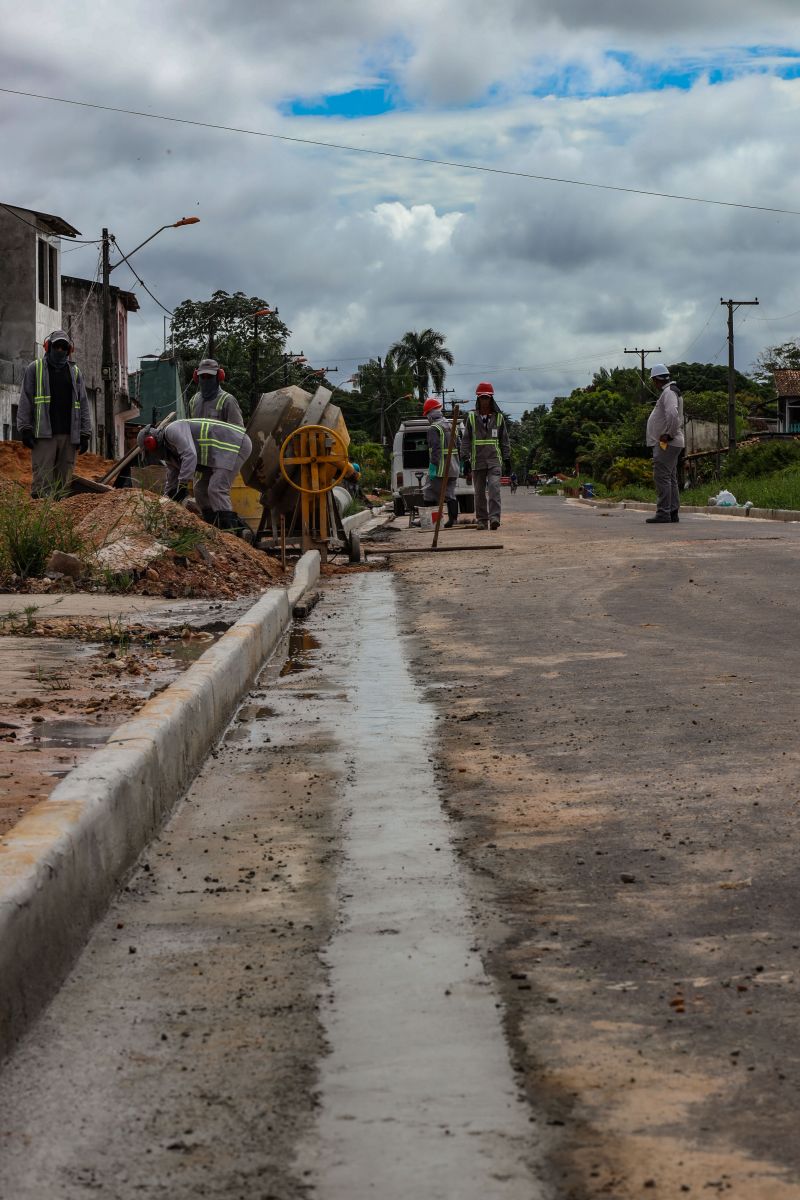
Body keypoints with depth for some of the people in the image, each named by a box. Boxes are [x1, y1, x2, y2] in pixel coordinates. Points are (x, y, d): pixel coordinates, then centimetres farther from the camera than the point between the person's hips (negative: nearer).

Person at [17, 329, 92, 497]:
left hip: (69, 435, 3)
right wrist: (25, 429, -6)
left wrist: (85, 434, 6)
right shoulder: (34, 368, 10)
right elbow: (25, 401, 4)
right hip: (43, 433, -3)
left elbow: (83, 405, 15)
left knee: (64, 481, 2)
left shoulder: (75, 372, 18)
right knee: (42, 480, -10)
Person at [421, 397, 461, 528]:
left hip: (440, 468, -8)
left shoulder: (433, 429, -10)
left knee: (429, 493, 0)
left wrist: (433, 466, -20)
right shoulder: (451, 426, 16)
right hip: (453, 468, 8)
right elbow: (459, 446, 17)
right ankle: (453, 519, 5)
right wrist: (459, 464, 22)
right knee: (450, 493, 9)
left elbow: (435, 449, -20)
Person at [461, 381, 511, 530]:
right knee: (479, 492, 4)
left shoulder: (498, 417, 9)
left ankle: (494, 517, -20)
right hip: (477, 460, 1)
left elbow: (505, 440, 12)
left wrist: (507, 459, 7)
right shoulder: (471, 417, 7)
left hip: (494, 459, -1)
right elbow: (466, 440, 7)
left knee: (494, 487, -17)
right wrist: (466, 460, -1)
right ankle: (481, 519, 12)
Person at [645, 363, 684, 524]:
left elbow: (672, 414, -30)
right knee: (671, 479, 12)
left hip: (666, 443, -11)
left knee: (661, 477, -13)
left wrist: (669, 434, -22)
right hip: (668, 443, 11)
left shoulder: (668, 392, -14)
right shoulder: (670, 391, 20)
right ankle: (673, 512, 15)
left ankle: (663, 513, -16)